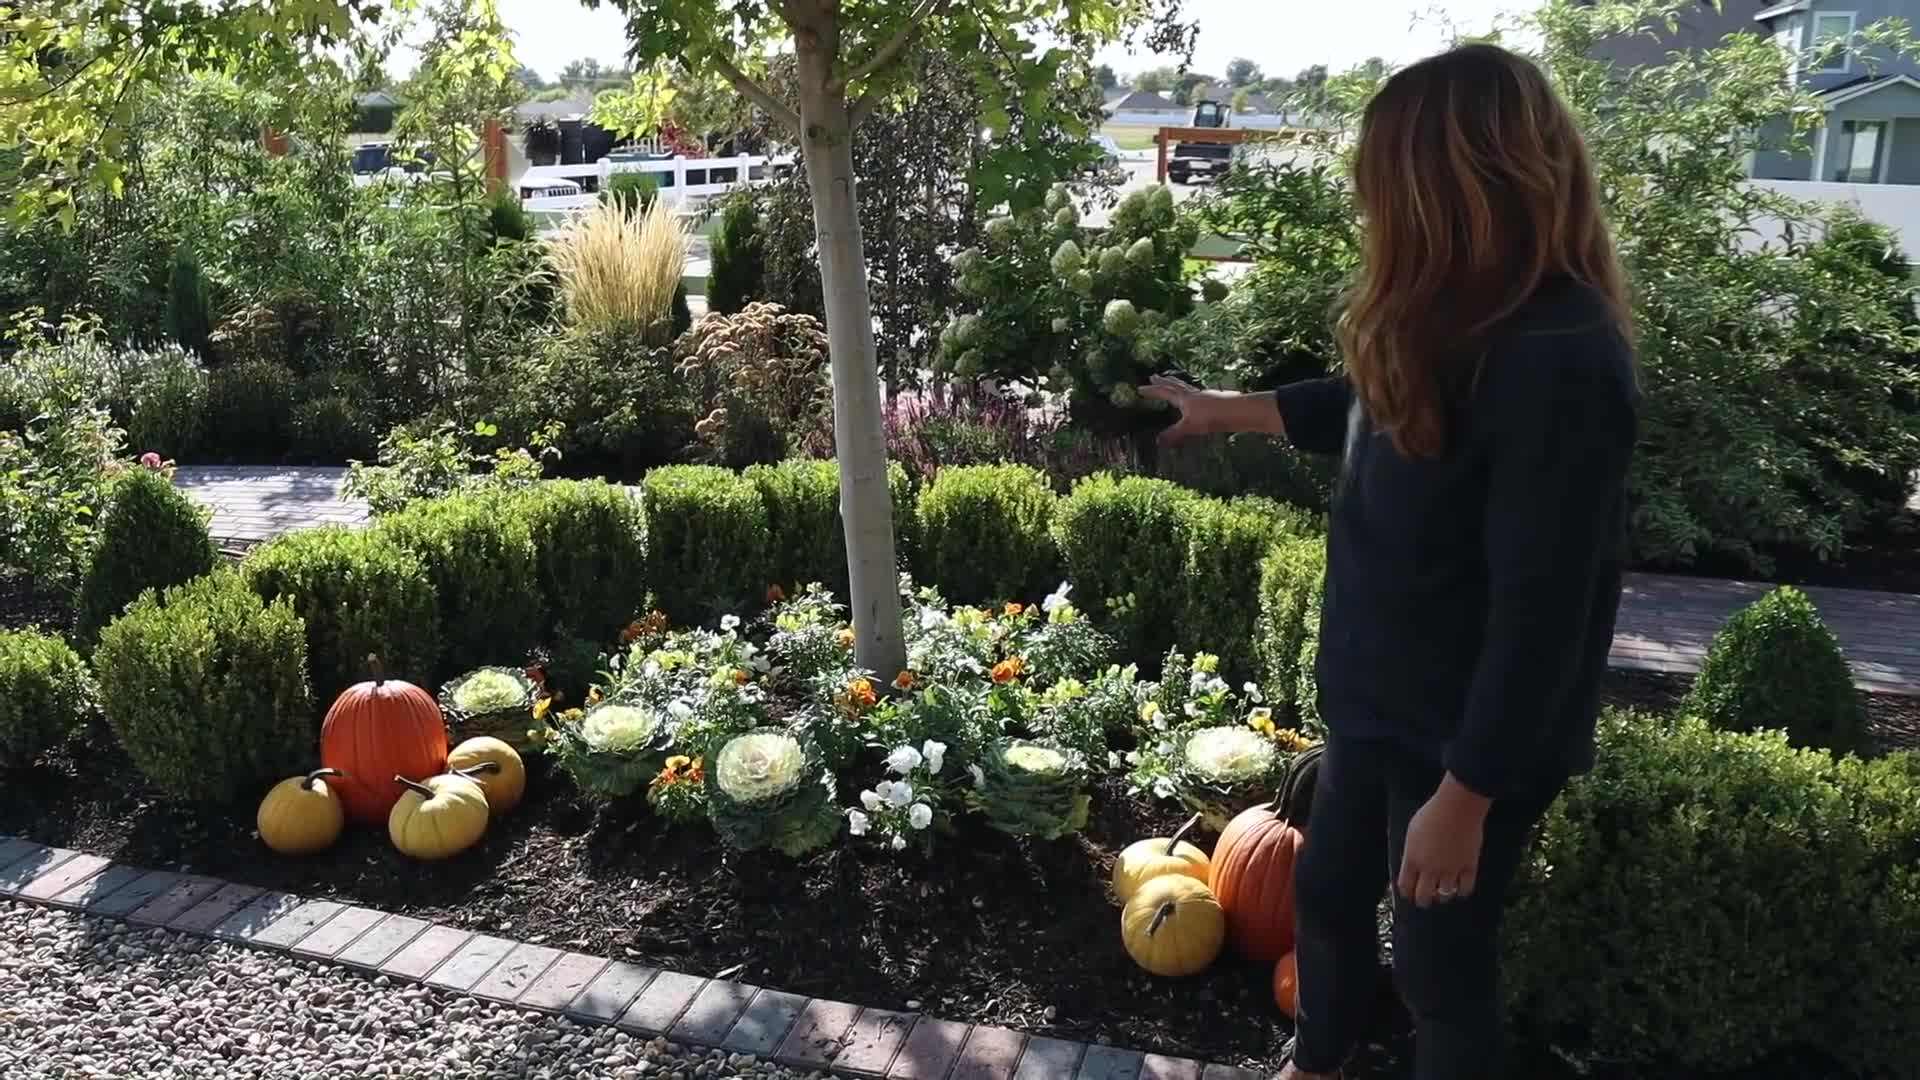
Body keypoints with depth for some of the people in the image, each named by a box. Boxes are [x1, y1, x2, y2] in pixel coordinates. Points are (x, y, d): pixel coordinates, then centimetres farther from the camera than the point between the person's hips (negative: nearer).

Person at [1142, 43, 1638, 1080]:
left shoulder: (1556, 361, -29)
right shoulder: (1461, 320, 0)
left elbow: (1540, 611, -27)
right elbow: (1375, 409, 21)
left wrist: (1465, 794, -21)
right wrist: (1226, 409, 28)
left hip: (1471, 735, -9)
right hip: (1380, 695, 9)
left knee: (1439, 956, 13)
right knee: (1328, 892, 25)